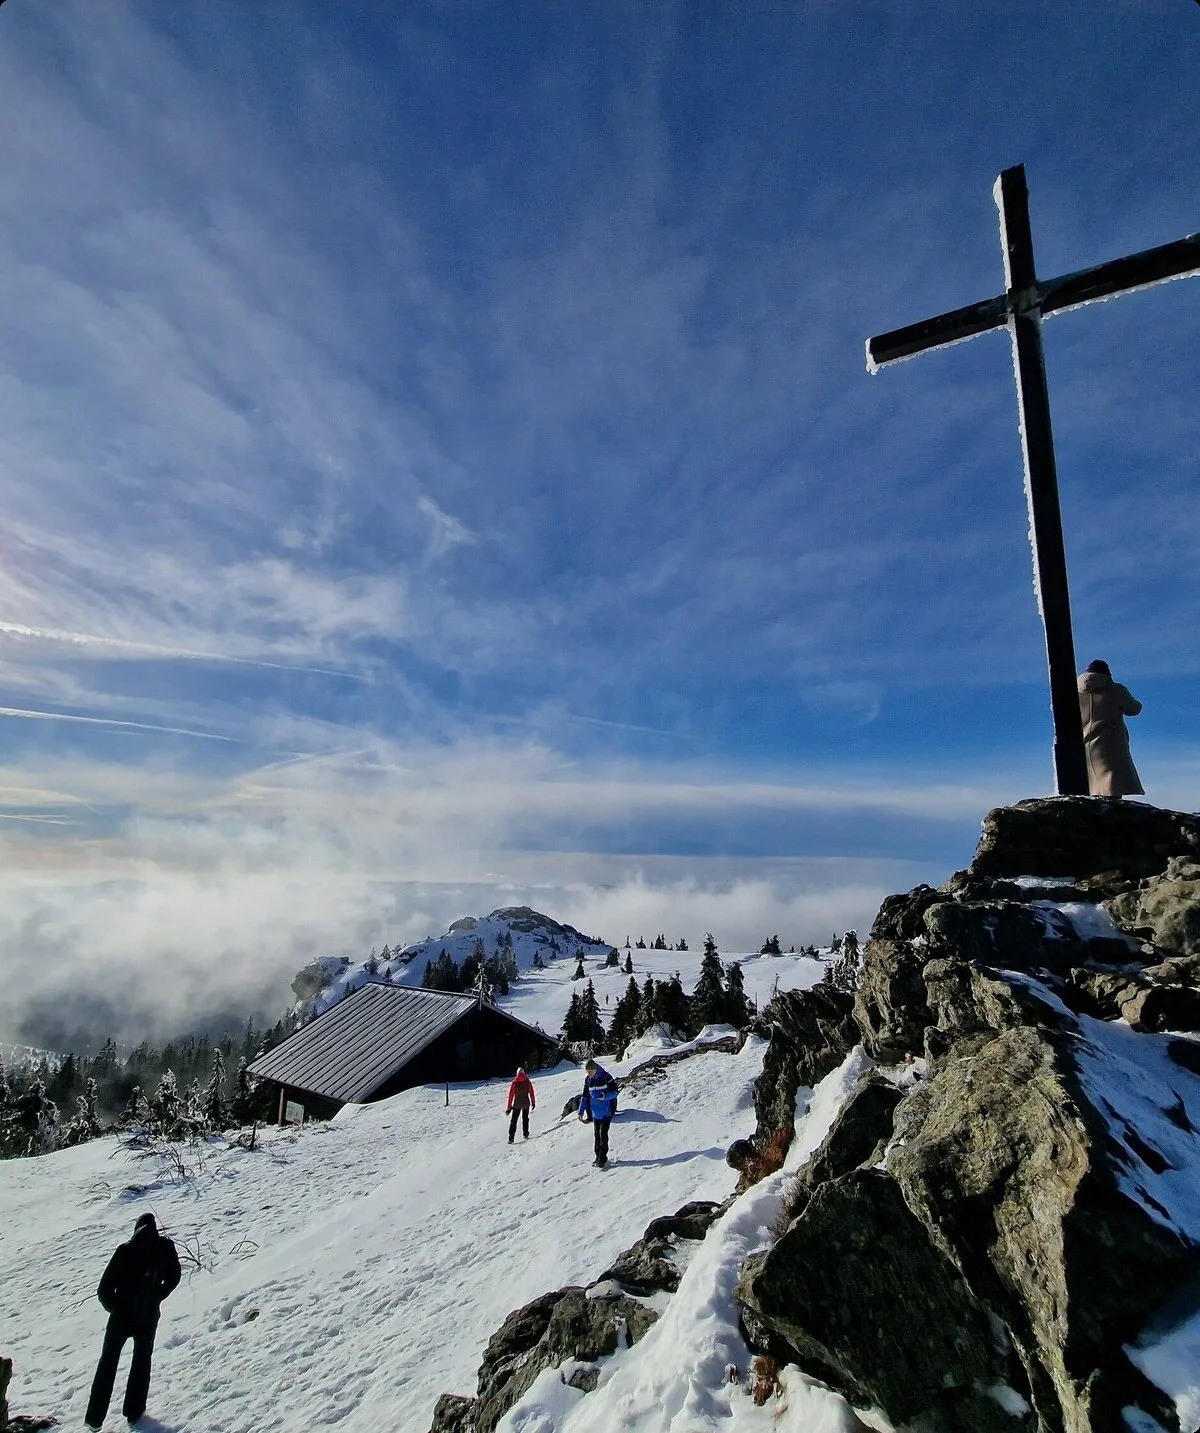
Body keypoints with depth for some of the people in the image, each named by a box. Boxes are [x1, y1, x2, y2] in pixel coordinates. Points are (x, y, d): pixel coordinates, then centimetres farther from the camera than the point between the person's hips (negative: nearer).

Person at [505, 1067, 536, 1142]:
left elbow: (511, 1095, -8)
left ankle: (511, 1138, 4)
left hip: (517, 1104, -1)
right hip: (526, 1103, 1)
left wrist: (509, 1107, -3)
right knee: (525, 1119, 23)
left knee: (513, 1121, 9)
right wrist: (533, 1102, 15)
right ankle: (525, 1134, 29)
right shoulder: (528, 1081, -5)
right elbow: (531, 1093, 2)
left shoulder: (514, 1083, -10)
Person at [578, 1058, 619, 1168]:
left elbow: (614, 1092, -12)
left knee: (603, 1133, -8)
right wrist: (581, 1111, 5)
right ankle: (598, 1156, 22)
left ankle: (602, 1158, 0)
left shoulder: (606, 1077, -15)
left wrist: (604, 1096, -29)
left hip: (606, 1112, -6)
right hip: (595, 1112, 6)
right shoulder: (588, 1080, 2)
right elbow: (584, 1096, 10)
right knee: (596, 1134, 10)